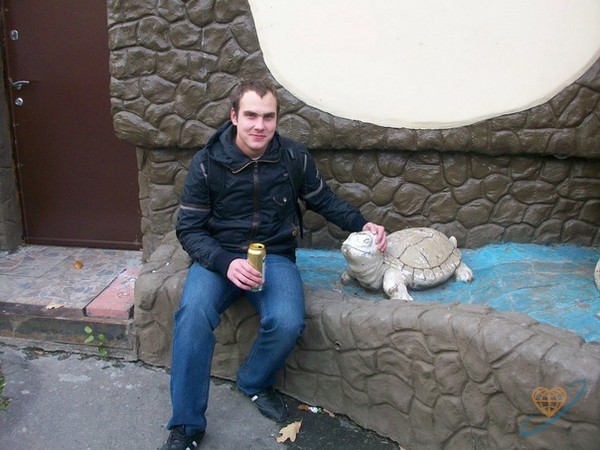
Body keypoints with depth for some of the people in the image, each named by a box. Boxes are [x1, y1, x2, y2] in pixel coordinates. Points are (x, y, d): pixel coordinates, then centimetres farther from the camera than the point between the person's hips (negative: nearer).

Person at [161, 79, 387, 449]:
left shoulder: (294, 158, -2)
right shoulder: (207, 163, -7)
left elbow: (324, 200, 14)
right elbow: (189, 229, -5)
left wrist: (362, 224, -2)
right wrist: (226, 263, -22)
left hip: (275, 256, 1)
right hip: (219, 256, -1)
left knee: (287, 324, -28)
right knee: (193, 315, -31)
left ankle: (255, 382, 7)